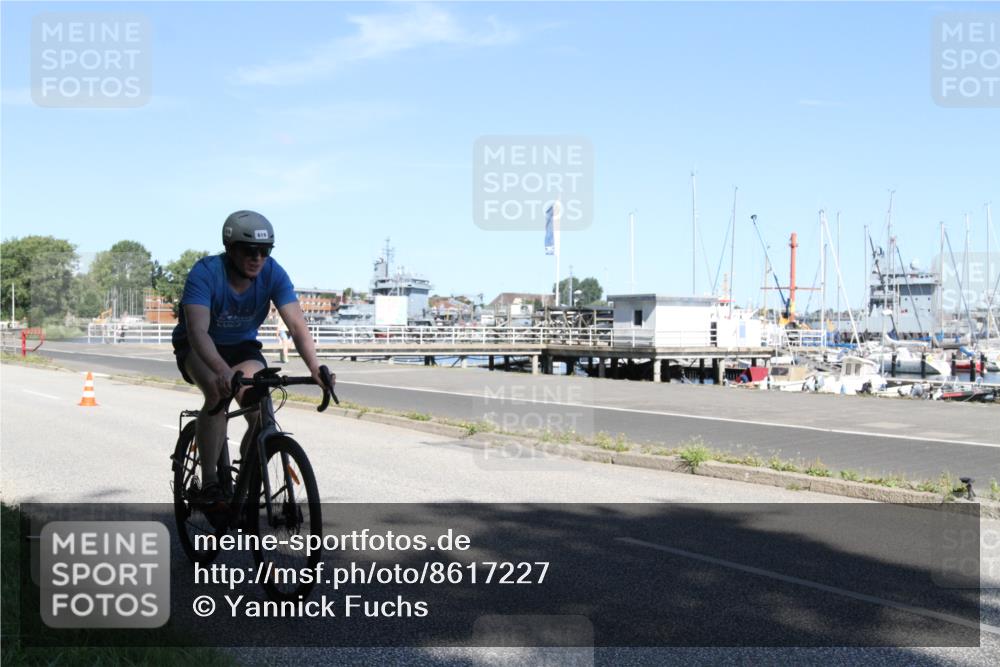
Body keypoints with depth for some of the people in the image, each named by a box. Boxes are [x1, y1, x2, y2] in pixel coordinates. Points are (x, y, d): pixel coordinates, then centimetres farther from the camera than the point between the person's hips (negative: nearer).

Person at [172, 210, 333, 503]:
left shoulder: (273, 274, -20)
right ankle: (208, 483, -24)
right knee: (218, 391, -34)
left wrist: (314, 367, -45)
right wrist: (222, 369, -58)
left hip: (242, 346, 3)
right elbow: (198, 330, -40)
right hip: (199, 348, -3)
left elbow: (296, 324, -27)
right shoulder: (205, 272, -29)